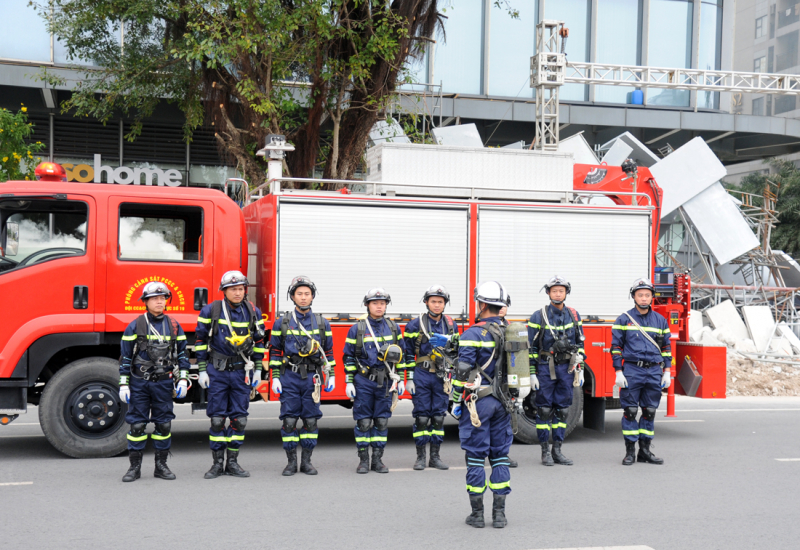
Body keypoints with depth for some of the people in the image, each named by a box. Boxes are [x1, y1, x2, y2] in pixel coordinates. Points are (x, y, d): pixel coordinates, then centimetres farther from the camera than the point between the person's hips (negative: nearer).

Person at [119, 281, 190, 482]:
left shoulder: (174, 326, 6)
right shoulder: (135, 326, -2)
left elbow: (181, 354, 11)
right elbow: (125, 357, 0)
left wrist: (183, 379, 3)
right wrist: (124, 384, -4)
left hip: (163, 382, 2)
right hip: (139, 382, -2)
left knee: (164, 424, 5)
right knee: (137, 424, -1)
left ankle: (161, 465, 16)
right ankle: (135, 467, 8)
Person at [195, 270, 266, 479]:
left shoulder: (253, 312, 3)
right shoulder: (210, 311, -4)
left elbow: (258, 342, 11)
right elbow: (201, 340, 1)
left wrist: (258, 369, 9)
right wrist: (202, 370, -2)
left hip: (241, 371, 2)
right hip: (217, 370, -2)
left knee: (239, 419, 4)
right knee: (217, 418, 1)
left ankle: (232, 463, 14)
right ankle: (217, 463, 11)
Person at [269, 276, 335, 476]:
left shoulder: (322, 323, 7)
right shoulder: (282, 323, 3)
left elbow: (328, 352, 11)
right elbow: (275, 351, 4)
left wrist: (331, 376, 6)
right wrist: (275, 378, -1)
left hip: (312, 377, 1)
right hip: (289, 377, -1)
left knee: (311, 420, 3)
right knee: (289, 420, 0)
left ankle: (306, 461, 13)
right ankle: (291, 461, 9)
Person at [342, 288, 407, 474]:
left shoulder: (393, 328, 7)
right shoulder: (357, 329, -1)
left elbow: (400, 355, 13)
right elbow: (349, 357, 1)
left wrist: (400, 379, 9)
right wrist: (349, 382, -4)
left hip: (385, 382, 2)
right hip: (363, 381, -2)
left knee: (382, 422, 5)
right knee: (363, 422, 1)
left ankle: (377, 460, 14)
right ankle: (363, 460, 10)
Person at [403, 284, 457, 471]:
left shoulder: (451, 326, 8)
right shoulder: (416, 324, -3)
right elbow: (408, 353, -2)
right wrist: (410, 378, -6)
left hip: (441, 377, 3)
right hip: (422, 376, -3)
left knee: (439, 417, 6)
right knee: (422, 417, 0)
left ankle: (435, 456, 14)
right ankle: (420, 457, 8)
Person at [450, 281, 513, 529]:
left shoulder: (473, 334, -11)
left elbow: (463, 371, -13)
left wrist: (456, 401, -5)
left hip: (478, 402, -5)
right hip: (503, 402, 5)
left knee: (476, 456, 2)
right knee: (500, 455, 10)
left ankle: (477, 513, 7)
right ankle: (499, 513, 10)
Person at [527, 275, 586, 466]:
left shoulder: (574, 316, 7)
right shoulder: (538, 316, -3)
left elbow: (579, 344, 13)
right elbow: (531, 347, -3)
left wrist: (580, 370, 7)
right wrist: (532, 373, -7)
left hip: (566, 367, 3)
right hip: (545, 367, -3)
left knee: (562, 409, 7)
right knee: (544, 409, 0)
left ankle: (557, 450, 14)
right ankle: (545, 451, 8)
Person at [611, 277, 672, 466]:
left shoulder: (660, 321, 11)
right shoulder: (624, 319, 1)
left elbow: (666, 348, 14)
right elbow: (616, 346, 0)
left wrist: (667, 372, 7)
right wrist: (619, 372, -7)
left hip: (654, 372, 3)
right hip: (632, 371, -3)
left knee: (650, 411, 6)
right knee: (630, 411, -1)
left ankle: (645, 450, 14)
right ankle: (630, 451, 6)